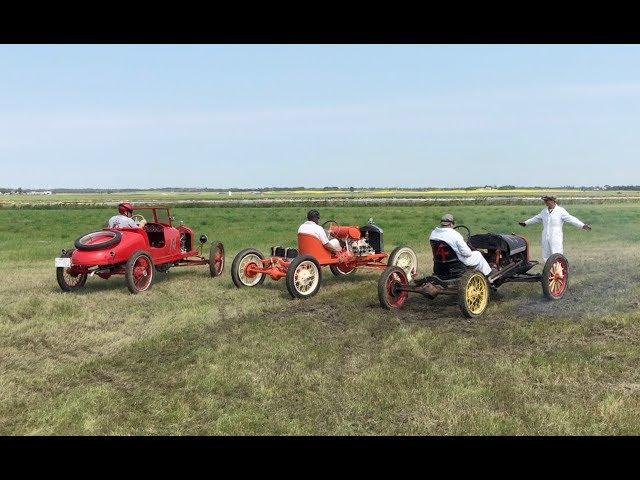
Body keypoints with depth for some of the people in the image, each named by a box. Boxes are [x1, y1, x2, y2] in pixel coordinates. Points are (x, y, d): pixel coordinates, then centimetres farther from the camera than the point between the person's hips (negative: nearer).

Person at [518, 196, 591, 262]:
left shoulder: (560, 211, -6)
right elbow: (536, 218, 28)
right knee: (546, 258, 10)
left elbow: (571, 219, -14)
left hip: (556, 239, -6)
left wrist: (583, 226, -26)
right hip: (545, 239, 6)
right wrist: (525, 223, 37)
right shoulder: (544, 211, 13)